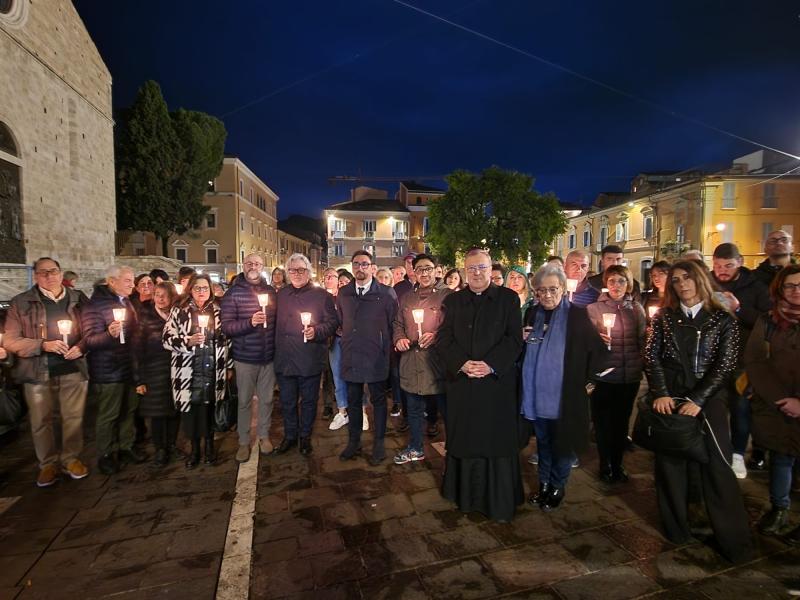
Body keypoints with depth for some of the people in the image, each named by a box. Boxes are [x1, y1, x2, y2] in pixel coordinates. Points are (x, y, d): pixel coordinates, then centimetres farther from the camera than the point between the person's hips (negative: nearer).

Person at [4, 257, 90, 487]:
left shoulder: (78, 299, 5)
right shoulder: (21, 303, 0)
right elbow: (10, 341, -3)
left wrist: (82, 347, -11)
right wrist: (44, 345, -17)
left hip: (73, 369, 1)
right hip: (38, 372, 0)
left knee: (73, 417, 8)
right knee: (41, 421, 8)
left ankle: (71, 459, 23)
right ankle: (48, 464, 24)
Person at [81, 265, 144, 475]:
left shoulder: (126, 302, 11)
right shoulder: (95, 305, -15)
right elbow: (90, 341, -22)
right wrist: (110, 334, -40)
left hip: (129, 367, 8)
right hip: (108, 371, -7)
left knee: (129, 410, 15)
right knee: (108, 415, 3)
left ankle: (126, 447, 29)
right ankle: (105, 455, 18)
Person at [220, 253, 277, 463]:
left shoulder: (271, 291, 4)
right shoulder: (233, 293, -6)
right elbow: (226, 327, -11)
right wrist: (250, 322, -26)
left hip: (269, 356, 3)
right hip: (245, 357, -3)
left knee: (266, 399, 12)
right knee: (244, 401, 8)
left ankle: (264, 436, 29)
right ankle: (243, 442, 22)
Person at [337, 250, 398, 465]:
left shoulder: (386, 293, -6)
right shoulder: (343, 293, 7)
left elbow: (394, 323, -2)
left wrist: (385, 347, -1)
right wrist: (347, 339, 11)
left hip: (376, 358, -3)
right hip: (351, 357, 4)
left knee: (378, 400, 8)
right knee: (353, 401, 14)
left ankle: (378, 444, 22)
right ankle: (354, 442, 29)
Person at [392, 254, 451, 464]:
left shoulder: (448, 295, -7)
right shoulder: (406, 298, 12)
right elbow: (398, 324, 21)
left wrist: (436, 336, -22)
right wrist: (399, 339, 2)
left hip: (437, 362, -5)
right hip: (411, 363, 6)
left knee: (446, 409, 5)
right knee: (414, 409, 19)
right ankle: (415, 448, 37)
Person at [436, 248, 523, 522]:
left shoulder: (508, 298, 3)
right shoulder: (452, 301, 9)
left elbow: (514, 338, -4)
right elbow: (443, 340, 2)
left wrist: (490, 365, -15)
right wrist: (462, 364, -13)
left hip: (498, 381, -1)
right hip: (461, 382, 2)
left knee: (497, 441, 6)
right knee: (463, 440, 10)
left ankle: (500, 501, 21)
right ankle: (465, 496, 26)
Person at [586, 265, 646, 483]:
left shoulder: (636, 308, 5)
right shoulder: (593, 308, -2)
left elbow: (642, 341, 11)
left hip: (630, 374, 2)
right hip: (603, 373, -2)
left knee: (622, 420, 13)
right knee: (603, 421, 7)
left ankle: (617, 463, 30)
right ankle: (605, 464, 24)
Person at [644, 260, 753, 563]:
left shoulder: (723, 319, 2)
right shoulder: (663, 317, 6)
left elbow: (726, 364, -5)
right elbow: (651, 356, 1)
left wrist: (697, 400, -14)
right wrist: (661, 393, -12)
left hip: (707, 401, -1)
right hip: (668, 400, 2)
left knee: (717, 466, -2)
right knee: (670, 464, 7)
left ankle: (734, 540, 13)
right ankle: (676, 529, 22)